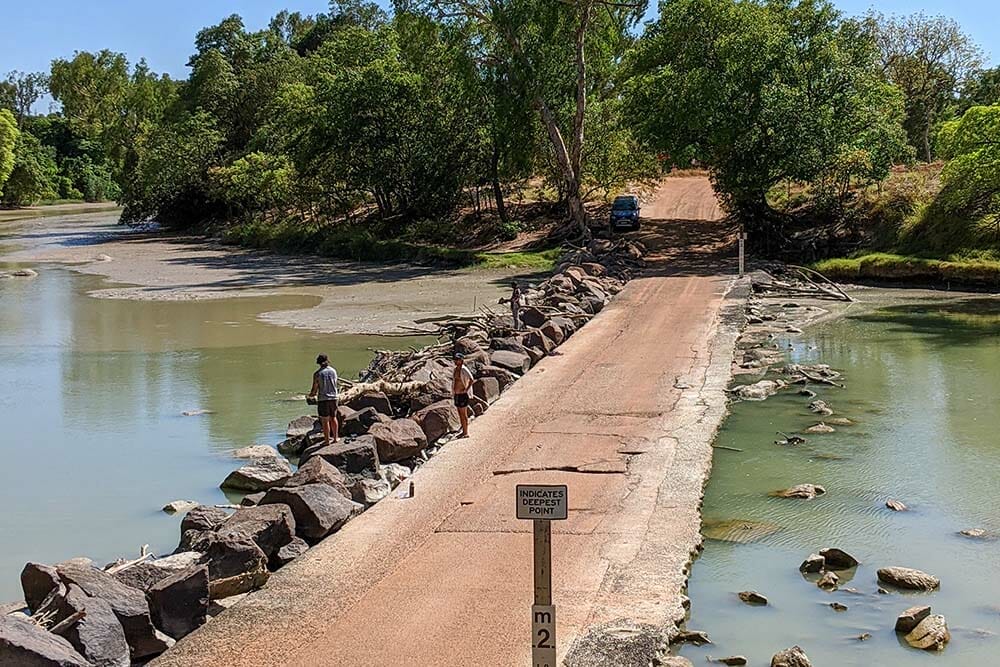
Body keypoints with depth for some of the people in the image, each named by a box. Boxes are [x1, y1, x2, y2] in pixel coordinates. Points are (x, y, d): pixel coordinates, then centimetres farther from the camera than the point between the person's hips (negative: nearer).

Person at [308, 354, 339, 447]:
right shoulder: (333, 371, 3)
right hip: (333, 397, 4)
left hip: (323, 399, -4)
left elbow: (315, 389, -7)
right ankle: (335, 438, 21)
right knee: (333, 418, 17)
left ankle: (327, 440, 7)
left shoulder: (317, 374, -10)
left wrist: (310, 395, 16)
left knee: (325, 420, 3)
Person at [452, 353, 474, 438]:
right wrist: (453, 391, 18)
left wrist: (466, 389, -20)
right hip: (457, 394, 9)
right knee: (460, 414, 13)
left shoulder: (463, 369, -15)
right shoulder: (456, 369, 10)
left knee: (464, 414, -3)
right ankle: (464, 432, 22)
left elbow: (471, 380, -25)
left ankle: (466, 433, 3)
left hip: (463, 394, -9)